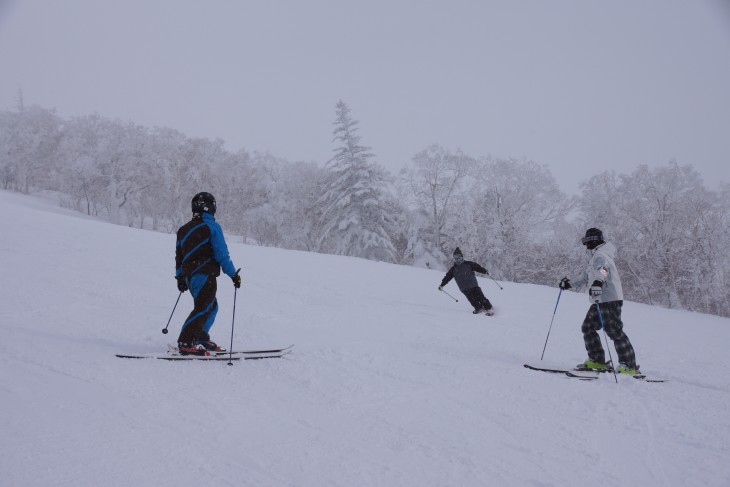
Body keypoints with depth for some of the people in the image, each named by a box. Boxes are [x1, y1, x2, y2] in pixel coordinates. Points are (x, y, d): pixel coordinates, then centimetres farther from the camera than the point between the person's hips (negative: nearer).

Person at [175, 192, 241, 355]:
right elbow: (222, 255, -11)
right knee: (203, 308, -11)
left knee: (212, 306, 19)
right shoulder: (212, 227, -8)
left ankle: (201, 339, 18)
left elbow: (179, 255, 19)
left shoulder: (184, 229, 15)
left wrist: (180, 278, 27)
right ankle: (185, 343, -19)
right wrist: (233, 274, -4)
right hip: (205, 276, -8)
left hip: (189, 276, 8)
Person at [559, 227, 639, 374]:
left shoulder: (600, 255, -10)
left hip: (610, 300, -11)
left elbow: (602, 268, -34)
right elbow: (585, 276, 37)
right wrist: (569, 283, 37)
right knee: (588, 327, 12)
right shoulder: (594, 257, 23)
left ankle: (630, 366, -9)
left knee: (614, 331, -11)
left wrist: (598, 281, -52)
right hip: (600, 301, 11)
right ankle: (597, 361, 15)